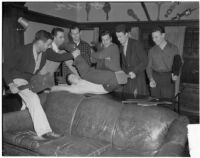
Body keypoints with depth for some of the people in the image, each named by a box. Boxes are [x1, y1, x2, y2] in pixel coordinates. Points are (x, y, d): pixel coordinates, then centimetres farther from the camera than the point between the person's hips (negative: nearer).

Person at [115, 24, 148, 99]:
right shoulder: (121, 47, 10)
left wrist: (135, 72, -22)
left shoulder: (136, 44, -10)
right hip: (127, 77, 6)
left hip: (138, 76, -5)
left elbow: (145, 61, -12)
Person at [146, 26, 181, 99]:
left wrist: (175, 74, -12)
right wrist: (151, 79, -9)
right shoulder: (152, 50, 8)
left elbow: (177, 65, 8)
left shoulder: (173, 48, 2)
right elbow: (149, 67, 8)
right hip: (155, 79, 2)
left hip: (168, 80, -2)